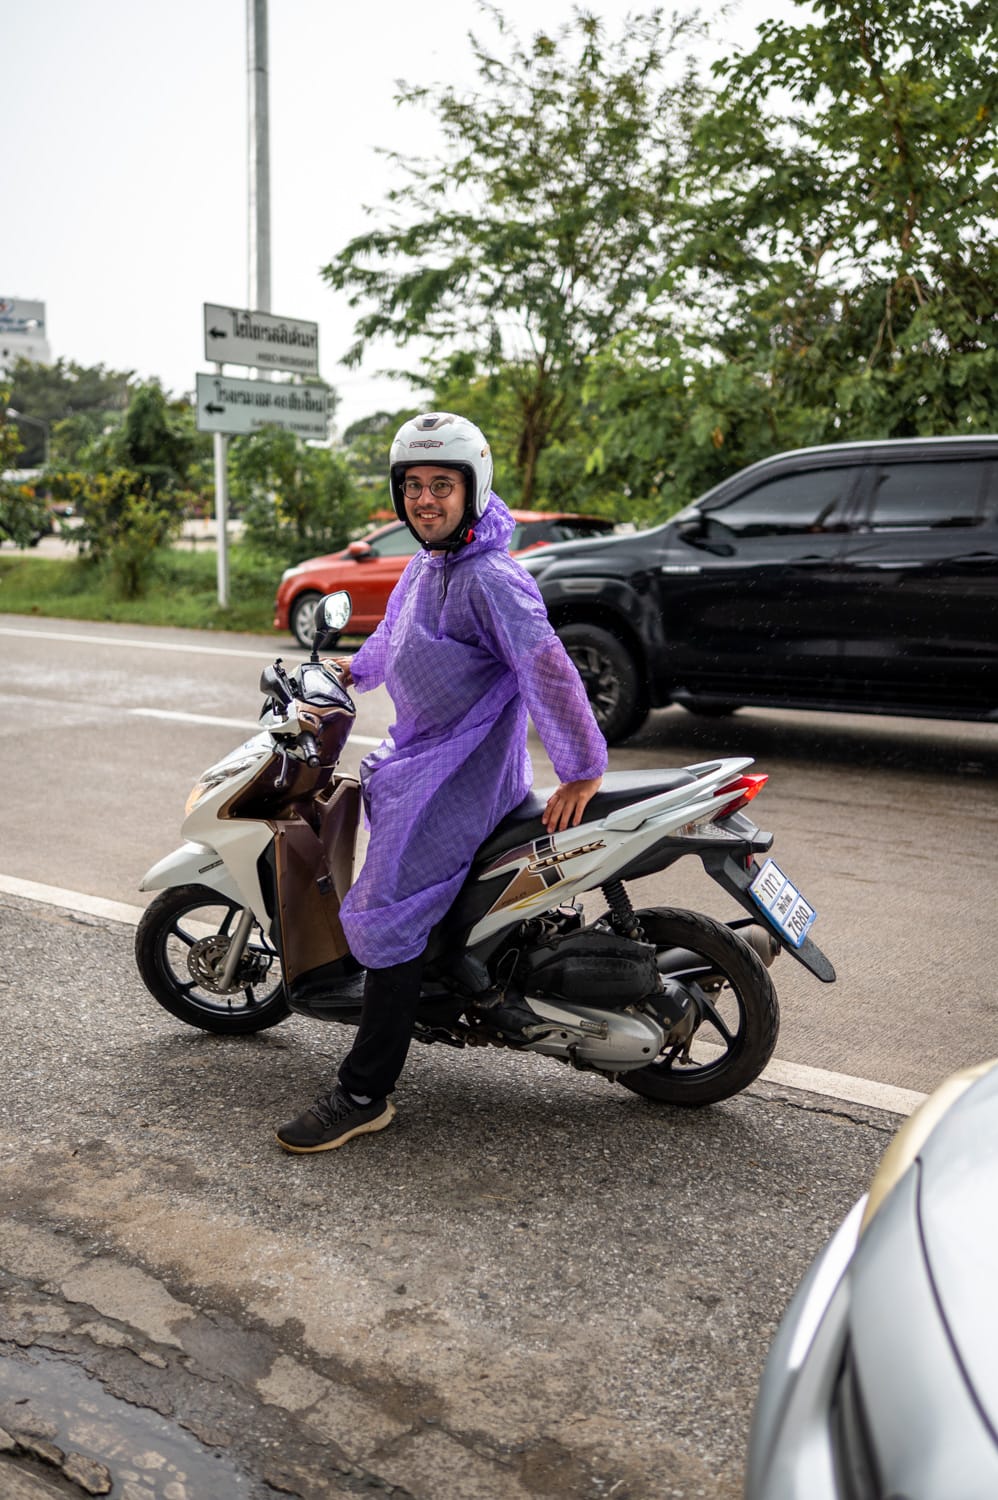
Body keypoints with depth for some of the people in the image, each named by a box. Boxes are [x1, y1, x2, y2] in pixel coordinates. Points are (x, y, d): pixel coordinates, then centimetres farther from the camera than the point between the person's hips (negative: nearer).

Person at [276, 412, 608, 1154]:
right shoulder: (427, 565, 10)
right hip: (417, 755, 11)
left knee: (385, 918, -14)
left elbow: (548, 670, -27)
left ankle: (364, 1095, -4)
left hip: (460, 773, -11)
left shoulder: (490, 579, -21)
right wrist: (352, 670, 44)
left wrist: (581, 772, -27)